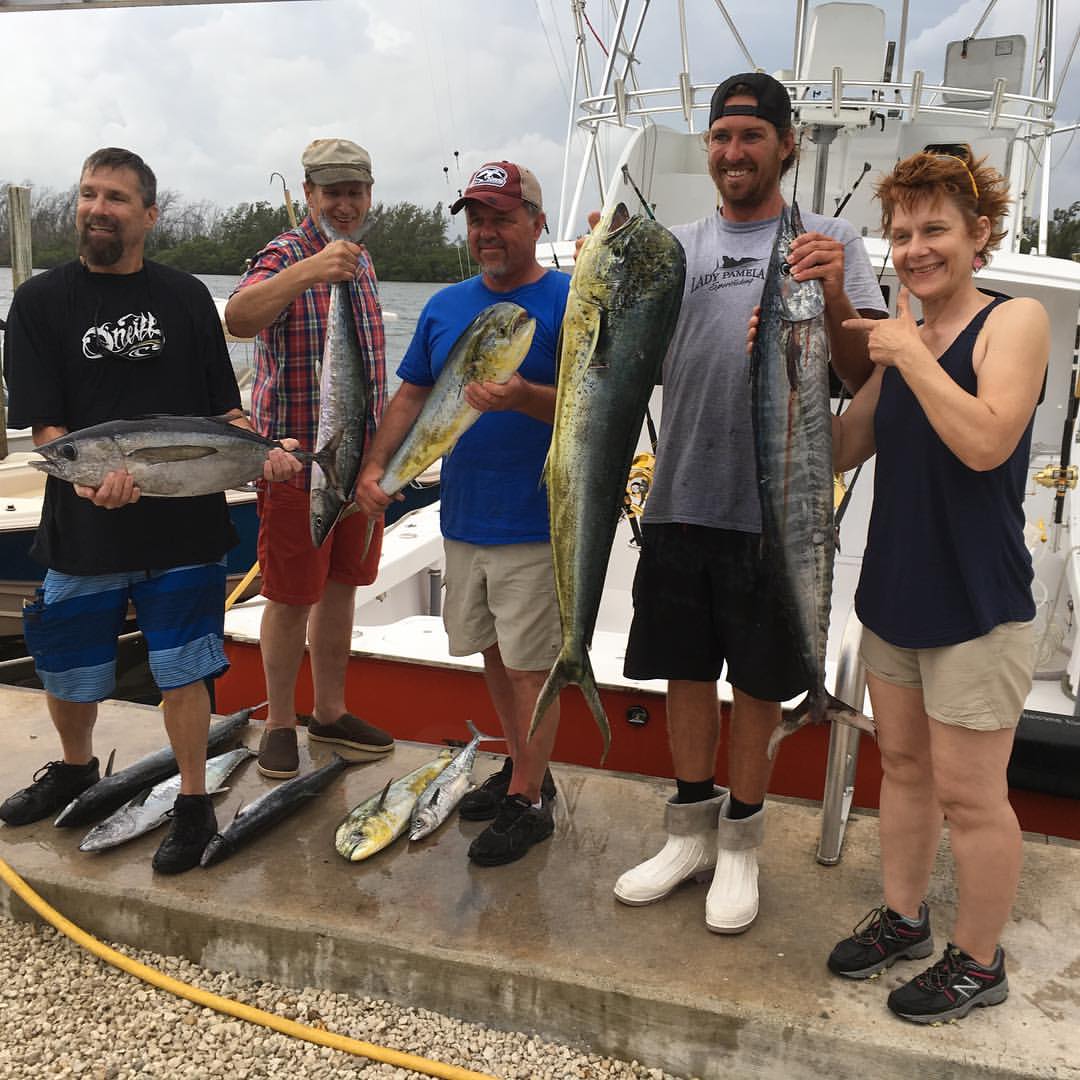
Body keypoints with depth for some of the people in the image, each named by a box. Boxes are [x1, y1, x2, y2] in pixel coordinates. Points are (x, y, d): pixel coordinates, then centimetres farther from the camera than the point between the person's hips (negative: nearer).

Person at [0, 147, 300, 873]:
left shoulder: (186, 298, 4)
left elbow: (224, 408, 6)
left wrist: (260, 454, -13)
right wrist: (87, 478, -26)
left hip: (186, 522, 0)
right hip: (82, 526, 1)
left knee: (184, 668, 4)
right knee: (67, 668, 15)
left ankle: (194, 803, 20)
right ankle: (76, 771, 43)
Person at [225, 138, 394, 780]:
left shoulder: (361, 260, 14)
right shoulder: (288, 255, -10)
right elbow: (239, 318, -32)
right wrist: (309, 270, -47)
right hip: (297, 458, -7)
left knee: (342, 584, 13)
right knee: (293, 597, 1)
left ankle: (331, 712, 26)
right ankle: (280, 724, 16)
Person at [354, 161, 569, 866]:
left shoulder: (568, 302, -8)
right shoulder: (446, 306, 11)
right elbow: (413, 395, 14)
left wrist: (523, 397, -32)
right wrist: (375, 466, 1)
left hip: (534, 523, -6)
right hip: (463, 517, 7)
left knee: (530, 661, 0)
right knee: (493, 650, 16)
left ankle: (526, 802, 14)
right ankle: (525, 769, 33)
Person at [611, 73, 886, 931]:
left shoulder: (830, 243, 2)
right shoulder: (675, 247, 11)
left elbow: (867, 378, -5)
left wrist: (833, 298, -22)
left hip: (773, 506, -3)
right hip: (679, 499, 4)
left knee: (758, 681, 8)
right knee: (686, 669, 13)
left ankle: (741, 841, 27)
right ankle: (690, 831, 31)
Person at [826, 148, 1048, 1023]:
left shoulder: (1014, 320, -10)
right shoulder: (898, 336, 9)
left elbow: (986, 442, -26)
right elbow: (841, 451, 10)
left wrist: (911, 355, -19)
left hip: (976, 606, -7)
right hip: (894, 592, 7)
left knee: (970, 795, 4)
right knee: (903, 765, 19)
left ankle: (979, 961, 24)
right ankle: (903, 919, 37)